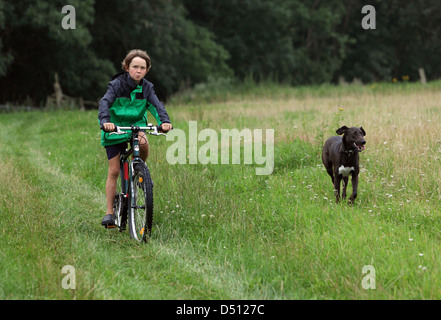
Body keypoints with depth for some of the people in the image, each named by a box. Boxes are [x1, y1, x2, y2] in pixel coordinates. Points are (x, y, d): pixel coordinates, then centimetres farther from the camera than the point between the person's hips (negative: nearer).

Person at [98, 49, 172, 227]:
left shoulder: (146, 87, -3)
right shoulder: (117, 84, -14)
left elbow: (156, 105, -16)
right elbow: (105, 102, -28)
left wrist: (164, 121, -37)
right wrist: (105, 121, -48)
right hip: (115, 128, -2)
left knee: (143, 143, -33)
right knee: (114, 171, -5)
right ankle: (109, 213, 3)